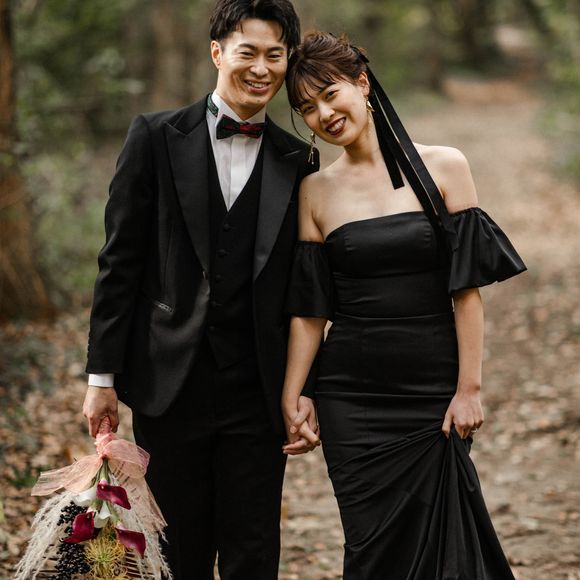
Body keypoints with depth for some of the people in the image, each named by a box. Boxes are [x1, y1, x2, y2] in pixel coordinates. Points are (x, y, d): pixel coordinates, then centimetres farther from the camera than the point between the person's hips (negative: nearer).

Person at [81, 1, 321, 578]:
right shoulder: (156, 137, 1)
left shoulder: (298, 163, 6)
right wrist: (102, 375, -3)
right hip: (168, 385, -1)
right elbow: (119, 263, 0)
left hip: (257, 395, 1)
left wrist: (306, 390, 2)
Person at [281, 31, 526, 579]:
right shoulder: (316, 191, 5)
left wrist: (469, 388, -7)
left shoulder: (443, 168, -2)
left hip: (435, 390, -1)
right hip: (351, 397, 2)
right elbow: (308, 311, 6)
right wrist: (290, 400, 0)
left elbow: (466, 289, -3)